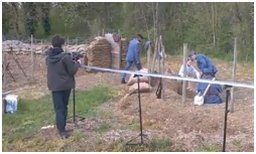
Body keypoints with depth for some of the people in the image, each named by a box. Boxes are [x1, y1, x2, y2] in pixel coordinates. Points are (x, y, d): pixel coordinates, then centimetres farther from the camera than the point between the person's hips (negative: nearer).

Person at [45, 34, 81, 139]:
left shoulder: (48, 57, 1)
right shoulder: (65, 56, -15)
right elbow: (72, 70, -13)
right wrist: (77, 63, 6)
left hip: (54, 86, 3)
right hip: (65, 85, -2)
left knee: (58, 108, 4)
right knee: (64, 107, 13)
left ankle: (62, 130, -2)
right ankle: (62, 129, 19)